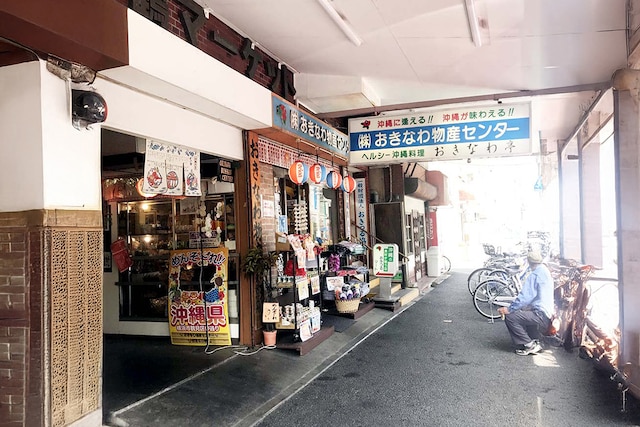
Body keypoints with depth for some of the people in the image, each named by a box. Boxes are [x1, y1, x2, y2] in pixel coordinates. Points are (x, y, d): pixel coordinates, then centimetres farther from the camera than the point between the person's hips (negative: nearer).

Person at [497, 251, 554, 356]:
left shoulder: (534, 275, -15)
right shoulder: (546, 271, 16)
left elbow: (524, 297, -21)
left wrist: (509, 309, -14)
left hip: (541, 315, -10)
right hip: (548, 313, 10)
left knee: (510, 317, -14)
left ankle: (530, 345, -5)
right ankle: (534, 343, 16)